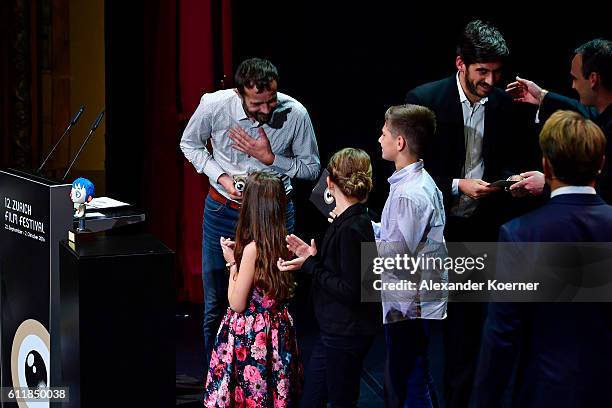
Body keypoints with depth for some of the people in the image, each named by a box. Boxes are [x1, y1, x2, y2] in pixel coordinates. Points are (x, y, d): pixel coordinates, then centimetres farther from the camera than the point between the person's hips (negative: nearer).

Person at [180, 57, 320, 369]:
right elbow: (190, 144, 2)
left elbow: (312, 168, -5)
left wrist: (270, 158, -22)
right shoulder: (214, 105, -19)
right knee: (216, 302, 11)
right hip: (223, 210, 1)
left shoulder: (295, 114, -19)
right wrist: (221, 177, -14)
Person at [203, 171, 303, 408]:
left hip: (251, 335, -7)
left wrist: (232, 262, -6)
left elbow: (237, 304, -15)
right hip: (277, 329, 7)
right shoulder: (283, 243, -1)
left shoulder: (253, 249, -21)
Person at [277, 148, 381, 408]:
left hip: (345, 335, -10)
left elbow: (350, 291, -23)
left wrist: (310, 266, -17)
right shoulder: (351, 220, 7)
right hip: (335, 330, 10)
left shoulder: (351, 229, -22)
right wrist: (312, 258, 5)